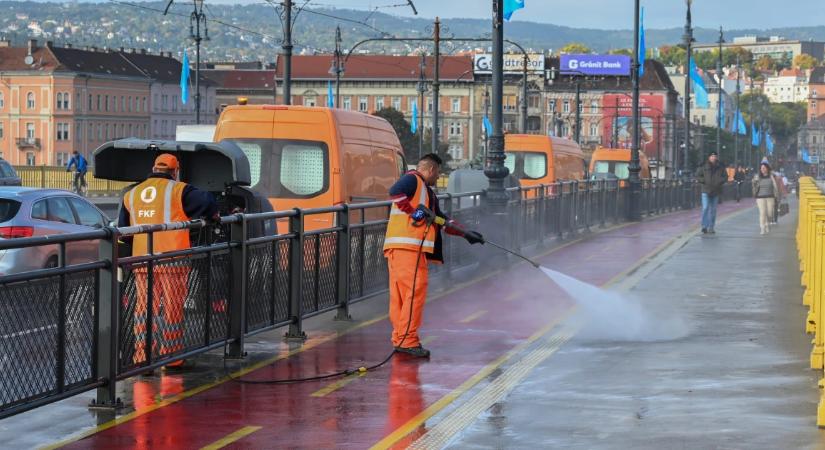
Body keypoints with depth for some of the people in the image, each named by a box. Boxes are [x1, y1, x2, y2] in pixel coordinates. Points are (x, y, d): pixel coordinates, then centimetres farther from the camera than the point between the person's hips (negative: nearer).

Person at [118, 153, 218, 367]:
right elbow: (207, 202, -14)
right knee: (172, 309, 4)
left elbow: (122, 230, 17)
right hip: (172, 260, -4)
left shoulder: (131, 195, 14)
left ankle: (141, 357, 6)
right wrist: (213, 216, 6)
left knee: (144, 309, 9)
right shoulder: (178, 190, -1)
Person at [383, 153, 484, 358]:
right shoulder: (412, 179, -1)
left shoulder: (427, 191, 28)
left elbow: (442, 220, 33)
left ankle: (400, 339, 12)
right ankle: (407, 340, -14)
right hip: (406, 245, -10)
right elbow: (394, 192, -22)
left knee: (400, 293, 10)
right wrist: (412, 211, -18)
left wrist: (466, 233, 30)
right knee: (416, 290, -12)